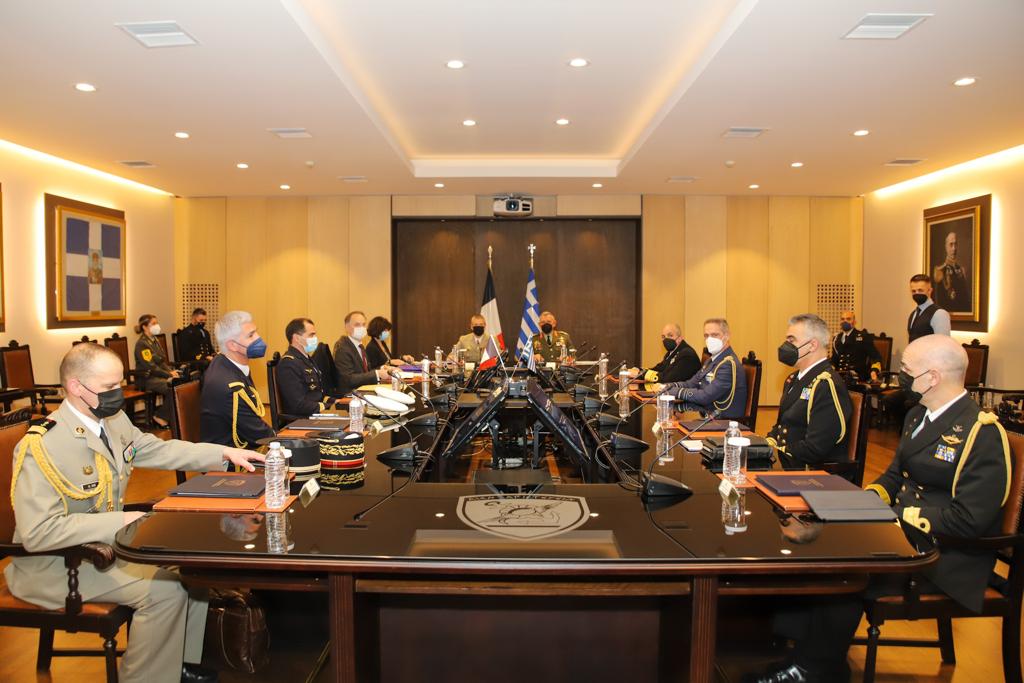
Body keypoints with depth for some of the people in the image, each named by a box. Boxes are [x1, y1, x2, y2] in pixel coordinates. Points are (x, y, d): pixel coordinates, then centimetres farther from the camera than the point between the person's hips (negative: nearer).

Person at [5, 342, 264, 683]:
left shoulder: (113, 420, -3)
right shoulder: (41, 446, -25)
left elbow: (160, 450, 10)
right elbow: (36, 533, -28)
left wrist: (225, 453, 0)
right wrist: (120, 521, -29)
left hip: (108, 540, 8)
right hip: (57, 564, -8)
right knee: (164, 589, -22)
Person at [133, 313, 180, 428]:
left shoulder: (155, 341, 15)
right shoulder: (141, 344, -11)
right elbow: (150, 366, -19)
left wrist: (171, 371, -1)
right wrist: (169, 375, -20)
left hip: (158, 375, 8)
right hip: (146, 378, -8)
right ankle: (160, 417, -12)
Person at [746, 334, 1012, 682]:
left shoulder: (982, 432, -18)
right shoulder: (918, 415, 11)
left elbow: (970, 520, -23)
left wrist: (895, 518, -20)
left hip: (946, 557, -8)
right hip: (905, 529, 9)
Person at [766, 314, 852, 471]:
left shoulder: (827, 385, -17)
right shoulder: (794, 379, 15)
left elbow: (815, 449, -22)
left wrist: (776, 449, -12)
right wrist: (768, 443, 3)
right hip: (786, 466, 9)